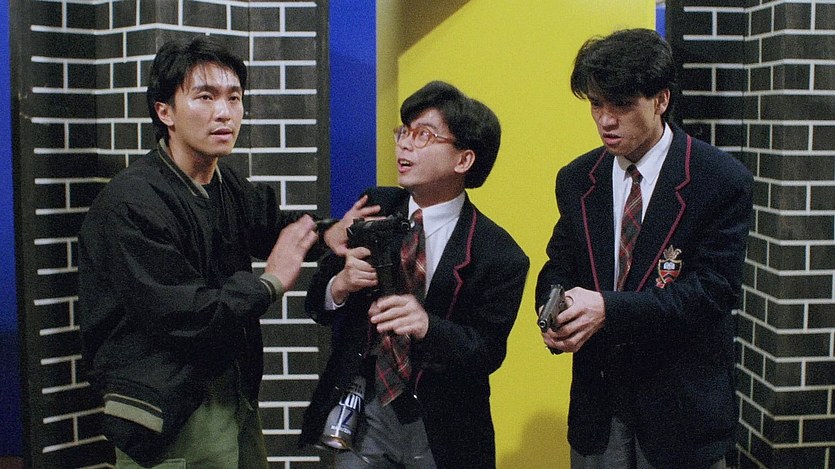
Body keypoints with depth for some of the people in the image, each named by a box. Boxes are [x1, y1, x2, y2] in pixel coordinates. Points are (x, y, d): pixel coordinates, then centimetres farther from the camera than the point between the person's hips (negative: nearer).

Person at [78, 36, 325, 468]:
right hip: (171, 416, -8)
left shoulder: (227, 185, 5)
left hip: (235, 394, 8)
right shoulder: (130, 203, -20)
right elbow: (179, 315, -26)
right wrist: (270, 282, -14)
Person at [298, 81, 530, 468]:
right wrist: (339, 286, -21)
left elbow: (488, 353, -13)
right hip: (363, 410, 2)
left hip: (441, 430, -2)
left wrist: (429, 327, -32)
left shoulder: (499, 257, -16)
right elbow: (317, 304, 2)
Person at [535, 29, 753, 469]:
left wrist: (610, 309, -26)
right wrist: (553, 312, -14)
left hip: (680, 400, -3)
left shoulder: (722, 180, -12)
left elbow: (714, 286, -17)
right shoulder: (576, 180, 3)